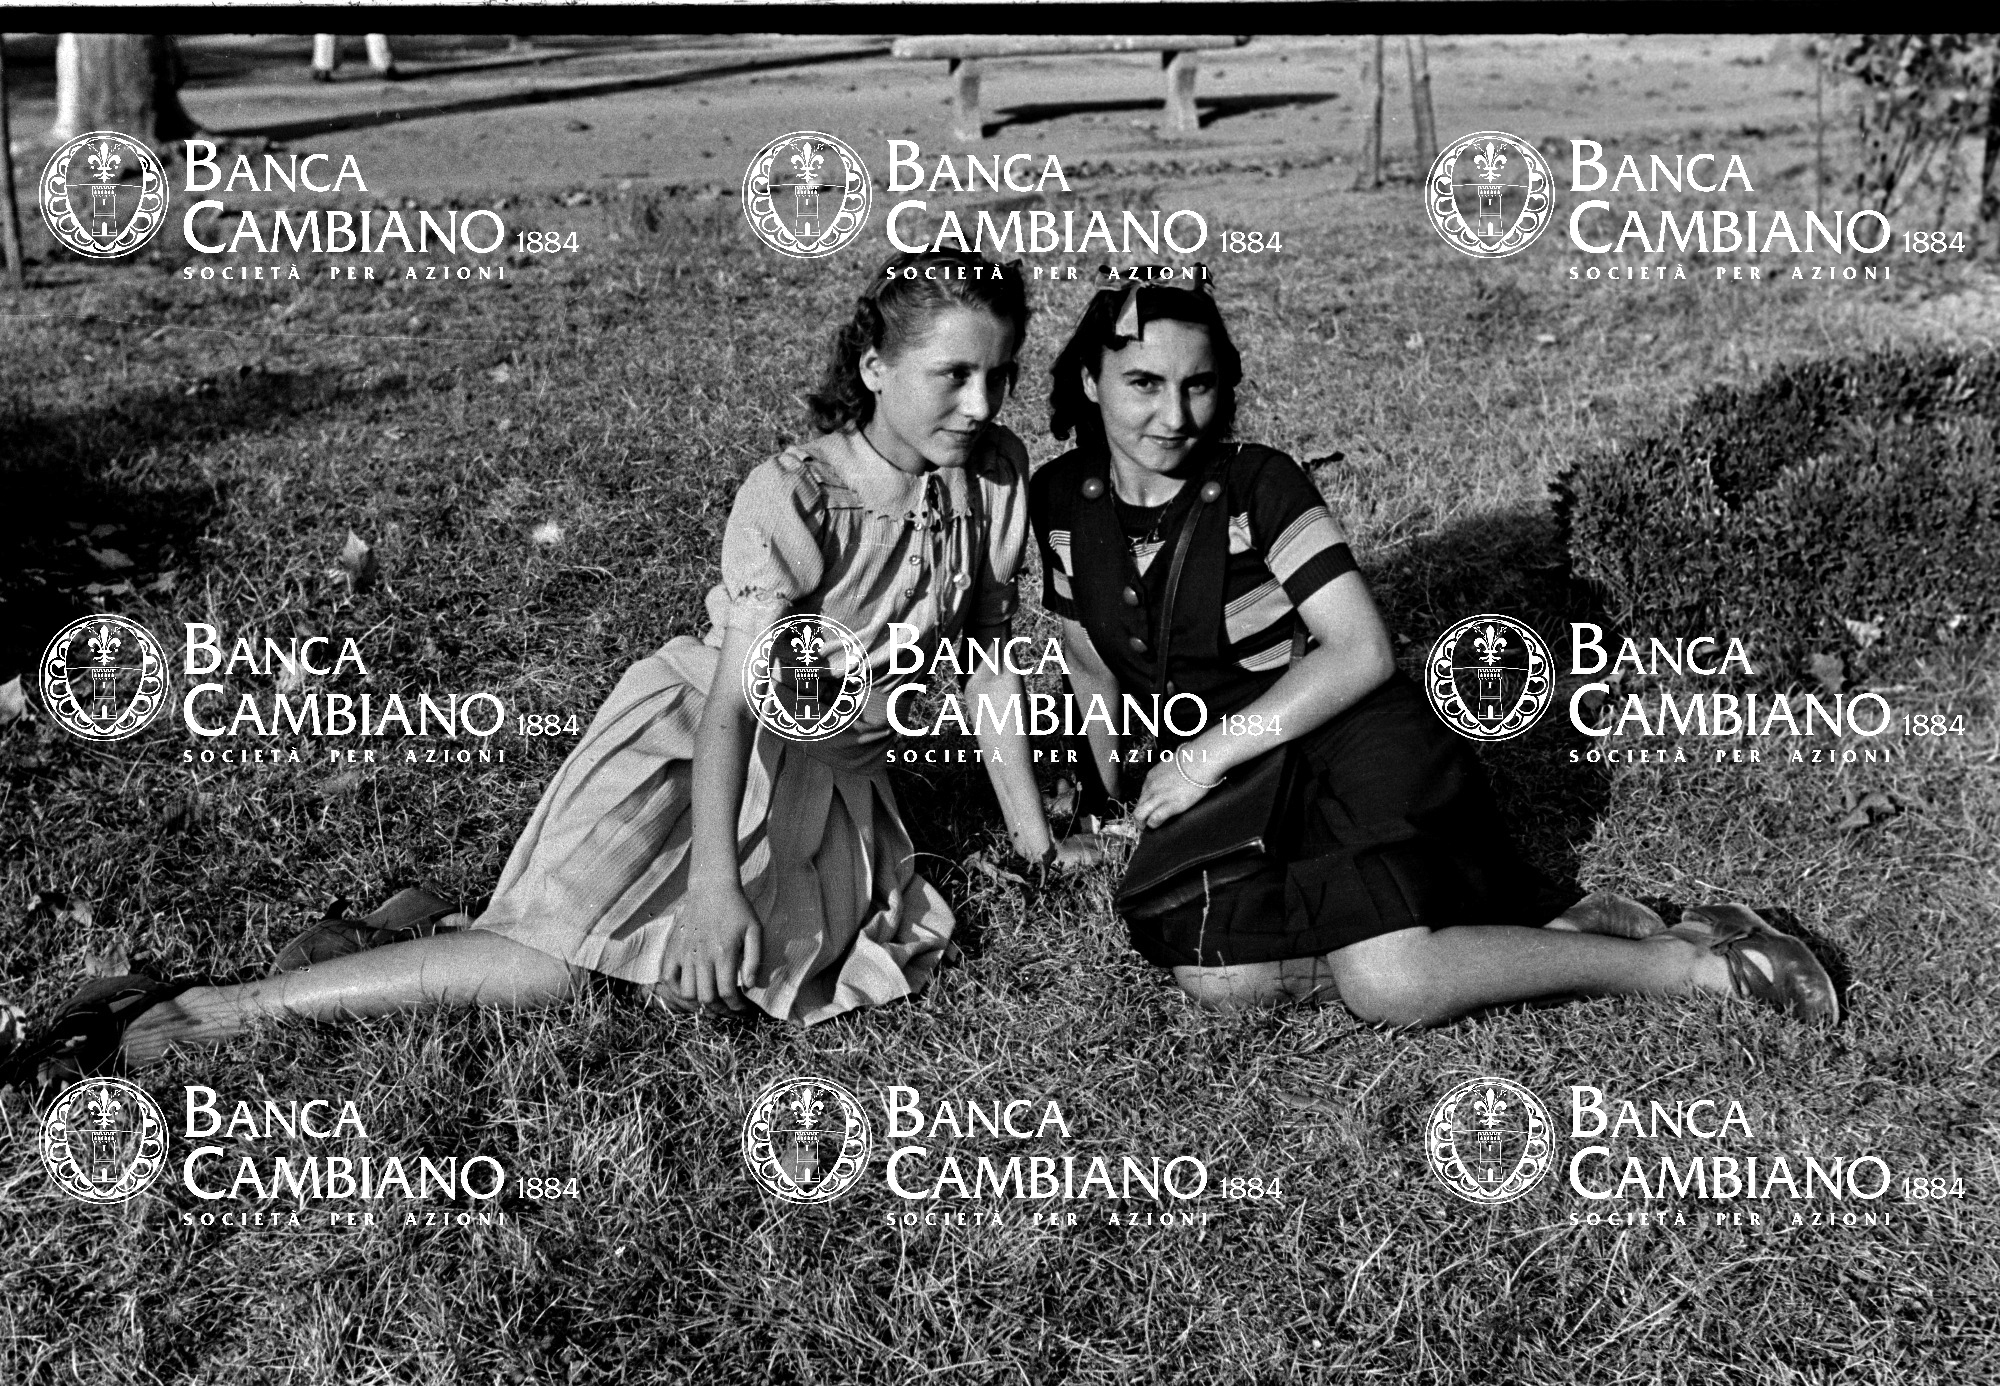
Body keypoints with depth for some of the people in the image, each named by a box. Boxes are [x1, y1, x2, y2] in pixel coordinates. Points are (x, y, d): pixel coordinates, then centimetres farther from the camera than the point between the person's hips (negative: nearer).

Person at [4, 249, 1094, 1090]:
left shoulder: (995, 476, -7)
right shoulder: (793, 501, -24)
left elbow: (986, 662, 2)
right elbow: (734, 699, -30)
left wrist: (1034, 834, 5)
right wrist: (712, 879, -43)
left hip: (832, 769, 7)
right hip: (692, 733, -6)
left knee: (723, 973, -14)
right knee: (556, 963, -21)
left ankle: (420, 934, -6)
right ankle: (209, 1009, -15)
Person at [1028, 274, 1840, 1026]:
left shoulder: (1258, 486, -12)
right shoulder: (1061, 500, 1)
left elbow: (1362, 651, -17)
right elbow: (1090, 666, 15)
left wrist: (1213, 752, -19)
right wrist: (1123, 791, 9)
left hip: (1355, 752, -5)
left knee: (1390, 986, -26)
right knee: (1213, 973, -21)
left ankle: (1701, 962, -10)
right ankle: (1548, 934, -12)